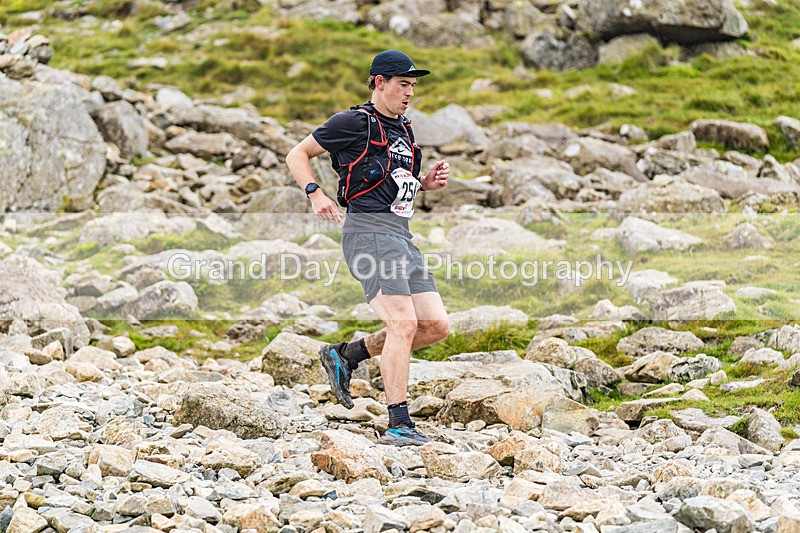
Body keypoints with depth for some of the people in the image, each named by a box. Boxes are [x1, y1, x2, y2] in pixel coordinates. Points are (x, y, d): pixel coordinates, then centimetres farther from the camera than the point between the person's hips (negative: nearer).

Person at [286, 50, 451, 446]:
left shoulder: (403, 131, 22)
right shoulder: (356, 123, -2)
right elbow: (297, 155, 1)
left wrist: (426, 182, 13)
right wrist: (315, 195, -15)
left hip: (400, 236, 9)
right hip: (368, 231, -9)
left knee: (436, 325, 1)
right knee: (403, 324, -19)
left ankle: (346, 355, 15)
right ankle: (398, 426, -19)